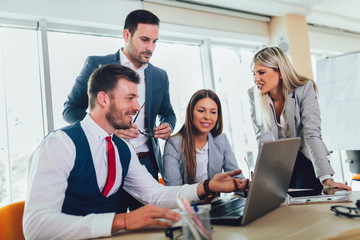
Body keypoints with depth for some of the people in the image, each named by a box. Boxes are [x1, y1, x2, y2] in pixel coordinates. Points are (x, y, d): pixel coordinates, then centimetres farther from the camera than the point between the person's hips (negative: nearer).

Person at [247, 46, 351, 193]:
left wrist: (327, 179, -35)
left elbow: (312, 134, -26)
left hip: (306, 158, -2)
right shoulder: (254, 95, -12)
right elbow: (264, 138, -16)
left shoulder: (304, 89, -19)